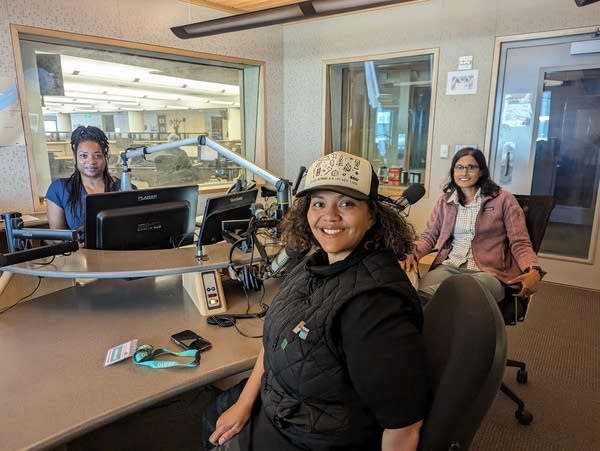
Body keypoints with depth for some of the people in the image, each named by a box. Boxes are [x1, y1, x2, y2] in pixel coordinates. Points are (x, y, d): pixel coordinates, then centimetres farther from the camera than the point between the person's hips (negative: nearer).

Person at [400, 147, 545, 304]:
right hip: (449, 267, 3)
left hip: (489, 272, -3)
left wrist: (534, 271, -19)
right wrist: (413, 254, -9)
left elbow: (520, 244, 2)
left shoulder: (503, 199, 5)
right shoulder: (444, 201, 16)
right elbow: (429, 236, 13)